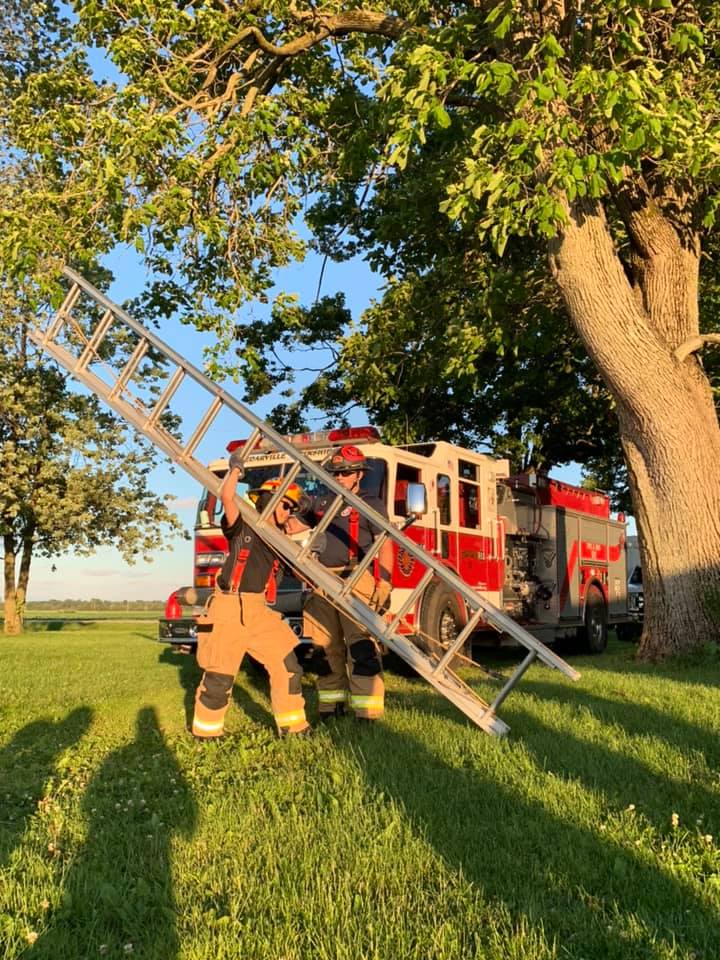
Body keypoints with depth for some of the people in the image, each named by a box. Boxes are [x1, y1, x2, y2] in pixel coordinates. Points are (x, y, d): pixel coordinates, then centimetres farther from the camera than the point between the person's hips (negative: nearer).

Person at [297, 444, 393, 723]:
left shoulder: (371, 504, 2)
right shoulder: (322, 503, 19)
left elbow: (385, 546, -5)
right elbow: (293, 525, 28)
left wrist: (384, 585, -14)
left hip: (356, 583, -6)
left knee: (361, 647, -10)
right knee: (327, 647, 9)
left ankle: (367, 714, -9)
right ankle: (331, 705, 21)